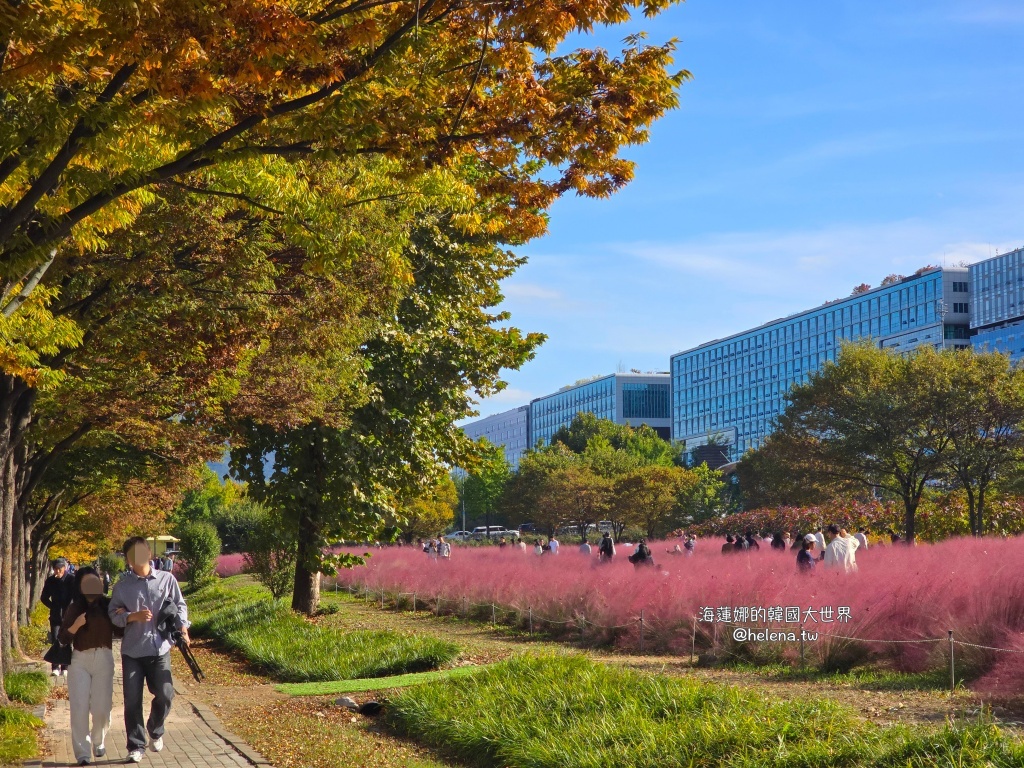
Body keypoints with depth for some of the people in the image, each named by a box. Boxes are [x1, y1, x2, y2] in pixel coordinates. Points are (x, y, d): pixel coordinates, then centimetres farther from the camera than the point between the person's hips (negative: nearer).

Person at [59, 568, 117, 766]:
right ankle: (82, 752, -1)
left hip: (104, 660, 0)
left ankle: (99, 743, 26)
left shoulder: (108, 606, 4)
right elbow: (63, 638, 0)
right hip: (79, 660, 0)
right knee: (79, 707, -6)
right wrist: (76, 625, -17)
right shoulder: (74, 608, 3)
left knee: (101, 707, 0)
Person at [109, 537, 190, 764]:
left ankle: (155, 730, 26)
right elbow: (113, 613, 2)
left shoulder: (167, 579, 3)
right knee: (132, 700, 0)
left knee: (165, 695, -3)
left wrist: (182, 627, -8)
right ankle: (136, 747, 12)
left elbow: (179, 605, 8)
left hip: (160, 648, 0)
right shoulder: (122, 587, 4)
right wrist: (133, 616, -15)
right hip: (132, 651, 0)